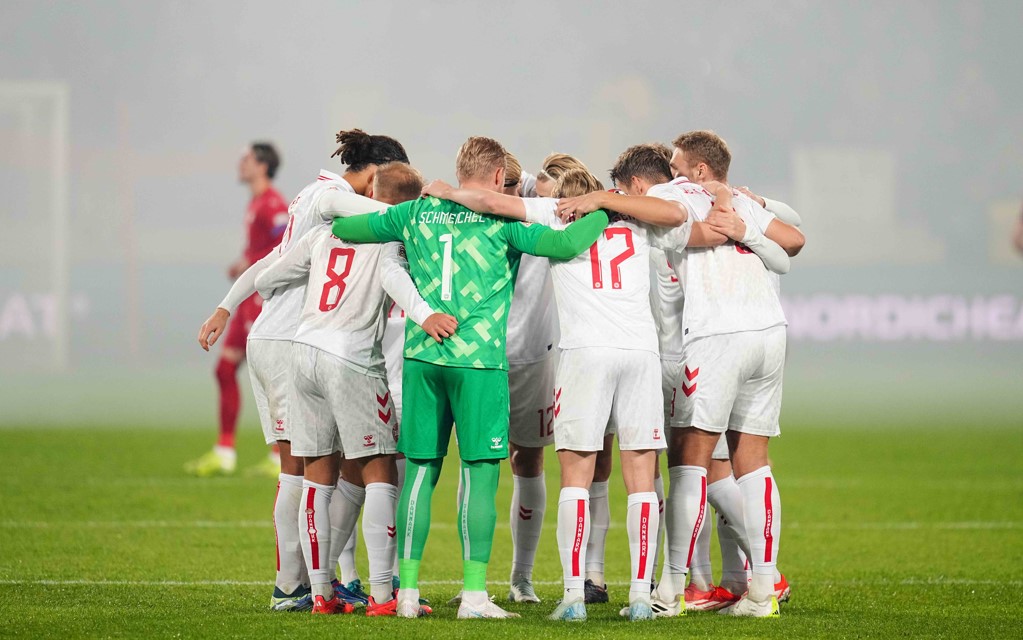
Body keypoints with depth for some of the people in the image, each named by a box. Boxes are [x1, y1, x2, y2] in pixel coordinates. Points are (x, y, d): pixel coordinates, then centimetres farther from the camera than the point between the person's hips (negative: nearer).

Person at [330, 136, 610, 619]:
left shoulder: (418, 213, 12)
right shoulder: (503, 219, -1)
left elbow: (345, 227, 20)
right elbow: (566, 244, -13)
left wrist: (333, 220, 44)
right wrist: (605, 211, 4)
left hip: (421, 356, 4)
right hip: (478, 358, -4)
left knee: (420, 470, 9)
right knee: (480, 471, -2)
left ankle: (408, 590, 8)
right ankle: (473, 593, -6)